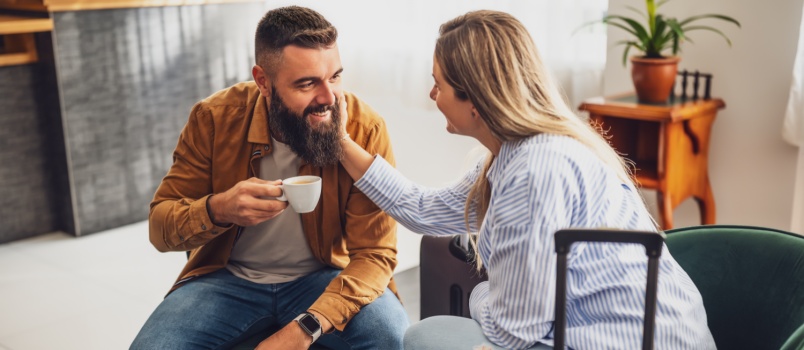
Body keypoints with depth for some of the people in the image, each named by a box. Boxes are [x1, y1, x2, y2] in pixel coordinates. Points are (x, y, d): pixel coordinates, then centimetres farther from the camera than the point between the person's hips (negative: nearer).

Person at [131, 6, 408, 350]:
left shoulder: (365, 129, -18)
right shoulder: (215, 118, -13)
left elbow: (374, 253, -16)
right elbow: (160, 225, -7)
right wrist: (217, 209, -31)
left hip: (322, 278, 0)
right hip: (228, 278, 1)